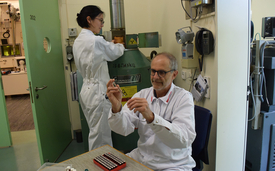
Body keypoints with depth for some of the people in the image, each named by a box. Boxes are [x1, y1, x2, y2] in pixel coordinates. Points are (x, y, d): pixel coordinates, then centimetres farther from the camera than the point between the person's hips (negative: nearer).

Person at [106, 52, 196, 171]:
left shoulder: (184, 97, -11)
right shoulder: (142, 95, 1)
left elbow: (185, 139, -26)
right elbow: (123, 129, -8)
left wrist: (151, 117, -37)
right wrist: (116, 108, -27)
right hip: (141, 158, 3)